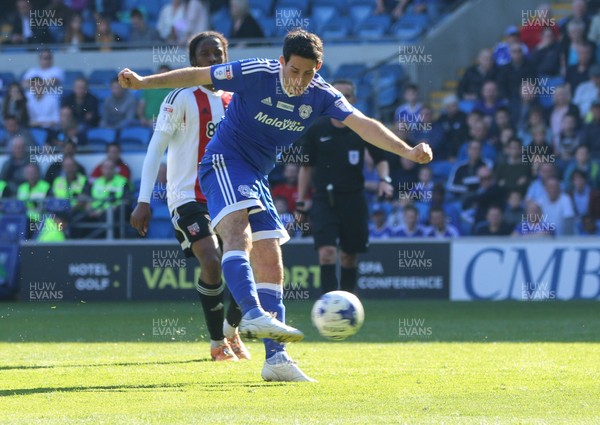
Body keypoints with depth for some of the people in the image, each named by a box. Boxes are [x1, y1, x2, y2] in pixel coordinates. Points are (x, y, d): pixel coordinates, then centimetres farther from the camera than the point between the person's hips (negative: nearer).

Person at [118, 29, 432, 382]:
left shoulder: (322, 96, -4)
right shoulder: (256, 74, -16)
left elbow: (363, 125, -13)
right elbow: (198, 75, -7)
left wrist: (407, 151, -27)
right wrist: (143, 82, -8)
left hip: (257, 177, 6)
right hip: (224, 160, -6)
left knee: (270, 262, 1)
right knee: (239, 232, -32)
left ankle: (276, 357, 0)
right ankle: (254, 314, -49)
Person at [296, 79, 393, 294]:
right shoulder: (316, 130, 1)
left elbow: (380, 159, 5)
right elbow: (306, 167, 9)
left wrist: (384, 179, -16)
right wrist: (301, 201, 6)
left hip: (354, 199, 1)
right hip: (324, 200, -1)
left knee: (350, 256, 8)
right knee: (326, 251, -17)